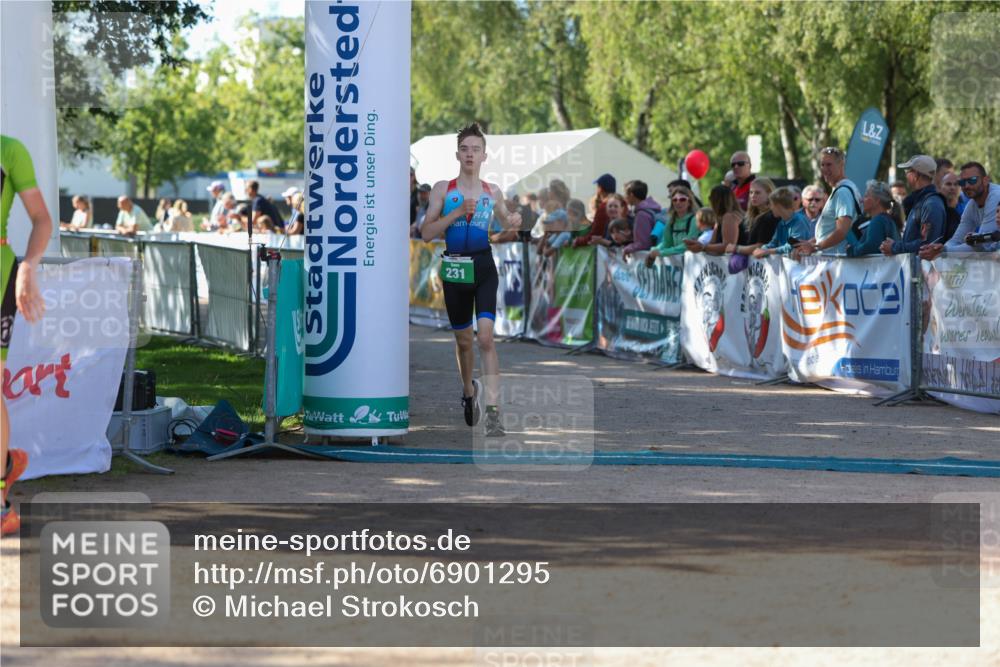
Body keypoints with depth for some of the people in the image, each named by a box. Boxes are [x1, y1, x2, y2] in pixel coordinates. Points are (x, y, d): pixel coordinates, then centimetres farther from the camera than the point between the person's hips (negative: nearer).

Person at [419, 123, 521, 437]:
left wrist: (513, 222, 1)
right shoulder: (443, 189, 2)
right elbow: (427, 233, -4)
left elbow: (505, 221, 25)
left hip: (484, 267, -1)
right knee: (463, 340, 14)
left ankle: (493, 412, -18)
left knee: (485, 337, -16)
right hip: (454, 267, 1)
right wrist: (457, 211, -15)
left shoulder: (492, 192, 7)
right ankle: (468, 390, 43)